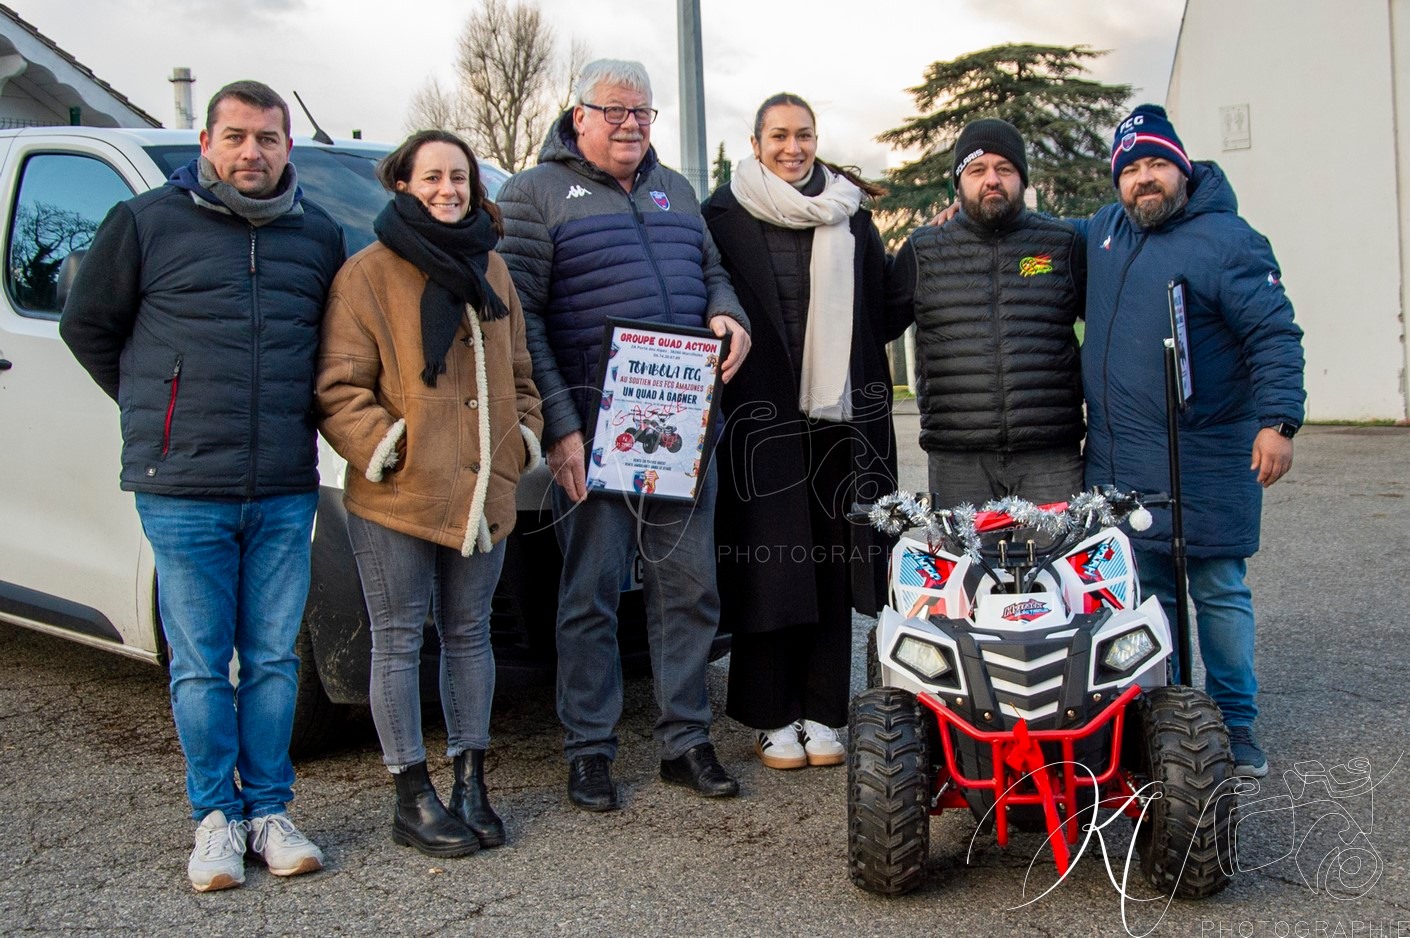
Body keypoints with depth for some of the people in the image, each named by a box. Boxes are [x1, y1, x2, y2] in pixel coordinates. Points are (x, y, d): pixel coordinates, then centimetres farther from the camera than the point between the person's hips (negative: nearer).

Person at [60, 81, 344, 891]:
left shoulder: (320, 236, 9)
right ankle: (217, 817, 18)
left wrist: (296, 420, 11)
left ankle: (269, 810, 20)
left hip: (286, 493, 2)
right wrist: (154, 408, 8)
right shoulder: (147, 223, 2)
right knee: (201, 665, 5)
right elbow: (88, 325, 11)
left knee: (274, 658, 8)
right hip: (182, 491, -2)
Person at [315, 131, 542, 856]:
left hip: (482, 494, 6)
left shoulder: (489, 269, 15)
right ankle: (413, 799, 13)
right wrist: (384, 449, -17)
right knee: (399, 641, 3)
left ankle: (470, 782, 25)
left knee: (469, 634, 13)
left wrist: (522, 438, 8)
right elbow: (338, 389, -8)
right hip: (396, 498, -5)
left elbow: (517, 371, 22)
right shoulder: (368, 273, -4)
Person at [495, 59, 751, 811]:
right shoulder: (536, 195, 1)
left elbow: (711, 270, 27)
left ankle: (685, 741, 19)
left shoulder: (674, 190, 19)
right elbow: (519, 317, -7)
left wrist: (727, 313, 1)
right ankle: (588, 751, 13)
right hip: (593, 429, -5)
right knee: (591, 592, 2)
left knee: (690, 585, 7)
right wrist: (558, 426, -15)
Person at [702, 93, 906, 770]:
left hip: (838, 411, 4)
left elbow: (884, 306, 17)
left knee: (832, 563, 7)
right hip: (761, 413, -4)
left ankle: (821, 714, 17)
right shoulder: (726, 213, 1)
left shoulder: (849, 213, 13)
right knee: (769, 565, -1)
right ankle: (773, 719, 11)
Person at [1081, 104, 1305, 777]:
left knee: (1219, 591, 3)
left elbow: (1274, 336, -9)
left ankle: (1235, 722, 16)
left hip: (1203, 461, -5)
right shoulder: (1103, 230, 13)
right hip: (1117, 462, 5)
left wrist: (1278, 420, -20)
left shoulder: (1227, 241, -6)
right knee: (1145, 593, 9)